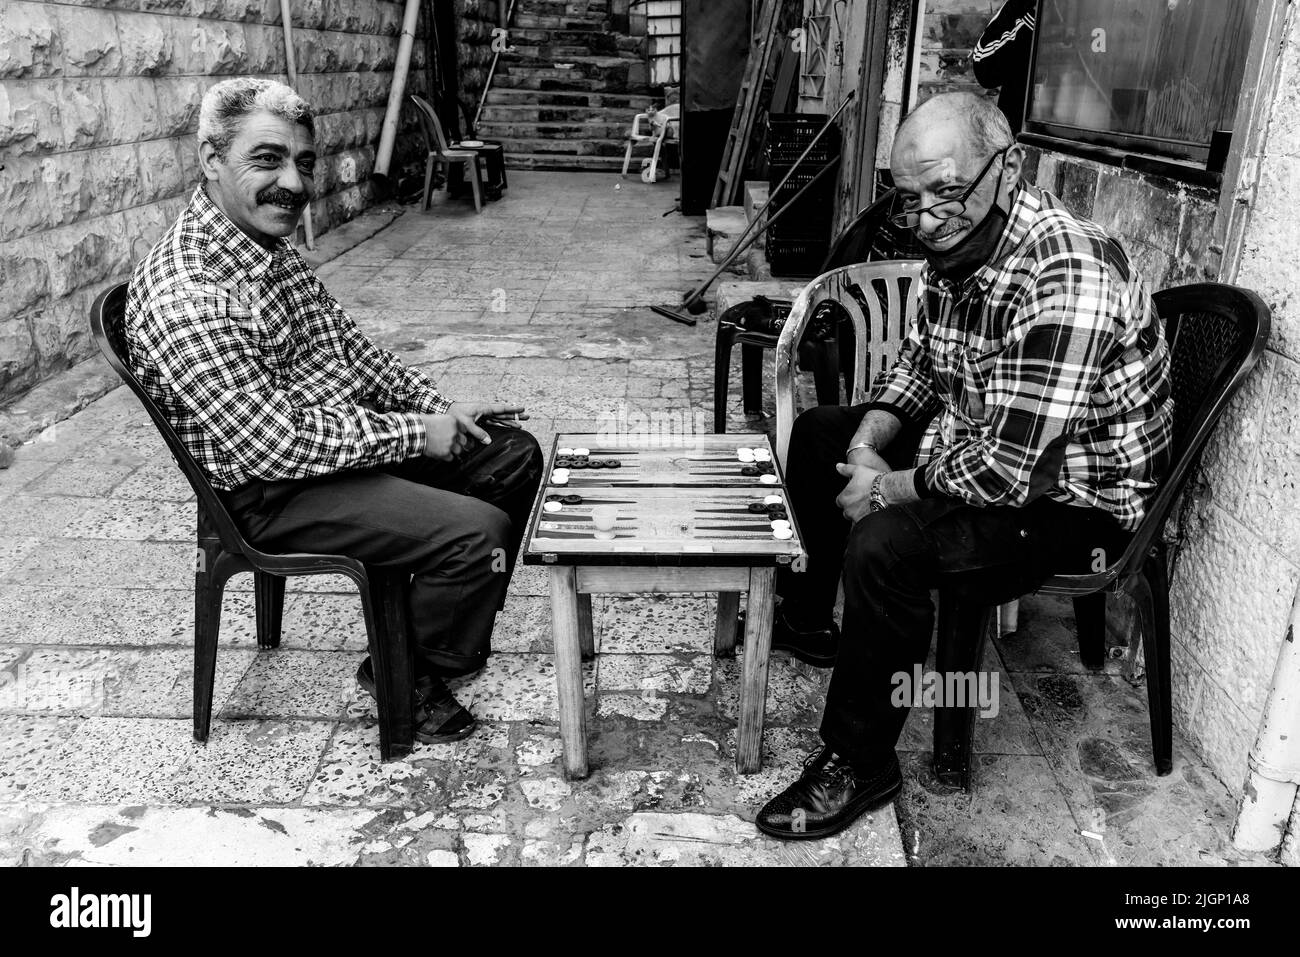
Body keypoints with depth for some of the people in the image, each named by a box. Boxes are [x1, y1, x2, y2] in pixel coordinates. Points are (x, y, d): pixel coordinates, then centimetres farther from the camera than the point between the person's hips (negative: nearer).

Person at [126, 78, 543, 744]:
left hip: (349, 429, 10)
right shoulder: (188, 300, -28)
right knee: (478, 532, -22)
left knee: (513, 454, 11)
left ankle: (445, 622, 25)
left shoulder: (268, 243, 3)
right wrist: (415, 434, -19)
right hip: (274, 494, -10)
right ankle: (407, 676, 6)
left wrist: (436, 404, 3)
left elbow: (347, 341, 13)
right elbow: (279, 447, -28)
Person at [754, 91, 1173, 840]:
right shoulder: (959, 240, -4)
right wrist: (868, 448, -8)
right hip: (975, 443, 10)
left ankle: (862, 765, -9)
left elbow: (1007, 468, -35)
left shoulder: (1066, 280, -33)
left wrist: (892, 489, -18)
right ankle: (807, 617, 33)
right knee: (819, 434, 16)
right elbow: (920, 361, 9)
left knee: (885, 544, -32)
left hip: (1074, 501, -9)